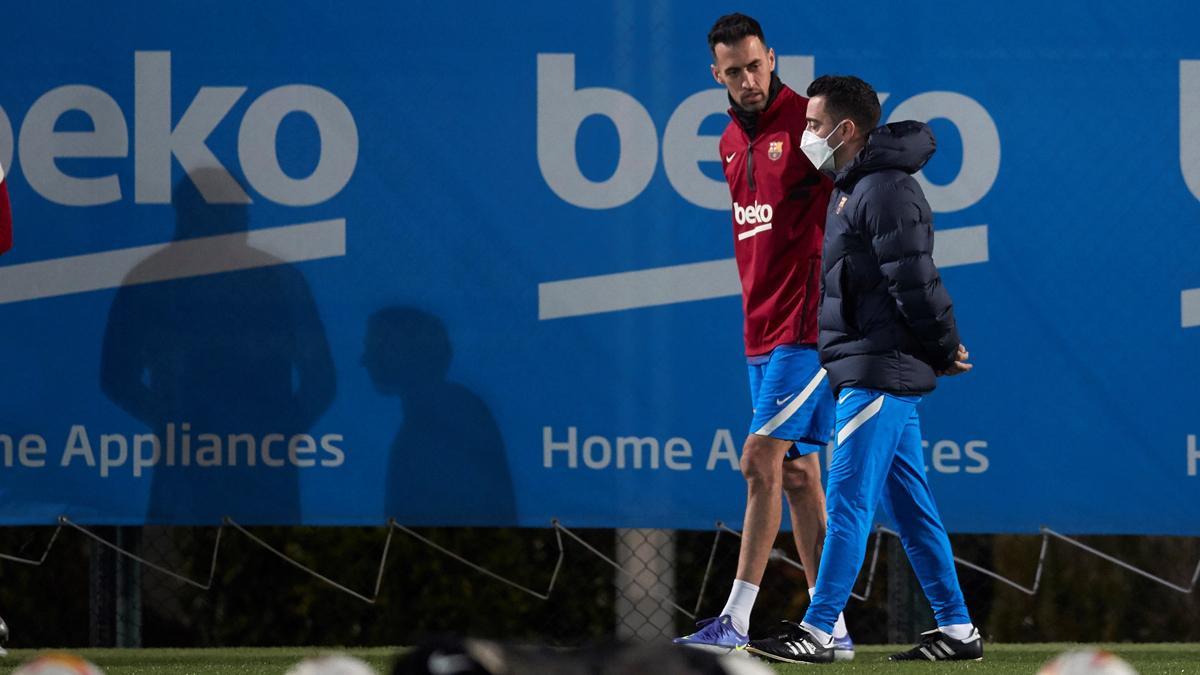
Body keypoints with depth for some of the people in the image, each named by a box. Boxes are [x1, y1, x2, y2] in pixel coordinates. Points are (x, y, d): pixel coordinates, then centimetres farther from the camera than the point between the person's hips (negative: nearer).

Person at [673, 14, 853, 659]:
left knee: (761, 460, -12)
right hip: (763, 330, 8)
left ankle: (736, 621, -11)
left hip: (807, 323, -8)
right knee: (797, 473, 8)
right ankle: (831, 626, 11)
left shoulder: (806, 123, -11)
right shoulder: (732, 142, 14)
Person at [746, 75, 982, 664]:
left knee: (848, 500, -10)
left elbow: (915, 283, -17)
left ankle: (817, 631, -10)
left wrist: (943, 352, -9)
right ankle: (956, 630, 13)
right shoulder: (851, 188, 18)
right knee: (910, 505, 11)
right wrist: (940, 349, 19)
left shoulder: (886, 191, -15)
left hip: (879, 374, -11)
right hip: (867, 369, 11)